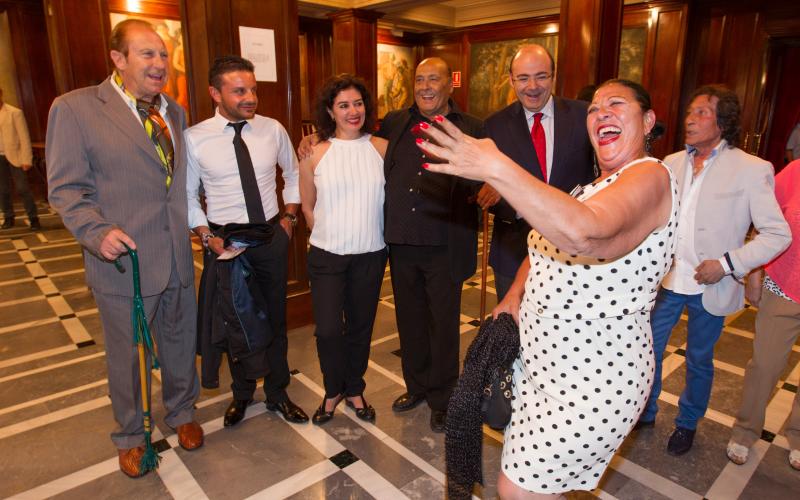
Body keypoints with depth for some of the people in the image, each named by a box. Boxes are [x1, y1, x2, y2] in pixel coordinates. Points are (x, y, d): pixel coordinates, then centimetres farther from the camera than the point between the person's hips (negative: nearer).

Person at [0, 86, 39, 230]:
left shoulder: (15, 113, -3)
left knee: (22, 189, -5)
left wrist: (26, 159, -11)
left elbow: (24, 137, -5)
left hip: (15, 156, -4)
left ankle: (33, 218, 2)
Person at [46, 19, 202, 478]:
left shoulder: (175, 112, 9)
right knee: (126, 356, 14)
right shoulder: (75, 109, -8)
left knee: (181, 344, 19)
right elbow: (67, 188, -9)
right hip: (124, 261, -4)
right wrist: (97, 232, -23)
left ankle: (182, 411, 45)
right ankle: (130, 435, 39)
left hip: (179, 258, 5)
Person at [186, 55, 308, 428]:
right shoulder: (195, 139, -10)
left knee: (275, 317, 13)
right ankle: (241, 393, 39)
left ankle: (277, 393, 35)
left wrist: (289, 216, 4)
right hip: (224, 240, -1)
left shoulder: (273, 130, -4)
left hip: (272, 236, 2)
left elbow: (294, 174, 12)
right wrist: (207, 236, -12)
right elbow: (186, 195, -2)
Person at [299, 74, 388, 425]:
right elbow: (308, 205, 7)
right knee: (328, 329, -2)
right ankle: (333, 391, 26)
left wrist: (371, 232, 4)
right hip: (326, 255, -1)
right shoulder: (315, 154, -3)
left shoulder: (382, 148, -2)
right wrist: (327, 235, 6)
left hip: (370, 254, 1)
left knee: (360, 326, 13)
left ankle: (354, 390, 35)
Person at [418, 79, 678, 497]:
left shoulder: (651, 177, -18)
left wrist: (495, 168, -43)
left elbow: (583, 233, -40)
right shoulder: (593, 187, 12)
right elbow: (546, 246, 21)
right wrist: (515, 293, 1)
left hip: (593, 384, -9)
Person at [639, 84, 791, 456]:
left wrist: (727, 263, -18)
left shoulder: (751, 170, -10)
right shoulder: (672, 164, 2)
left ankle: (687, 424, 39)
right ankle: (645, 412, 36)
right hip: (667, 280, 3)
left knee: (698, 361, 15)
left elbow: (778, 234, -9)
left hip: (709, 287, -3)